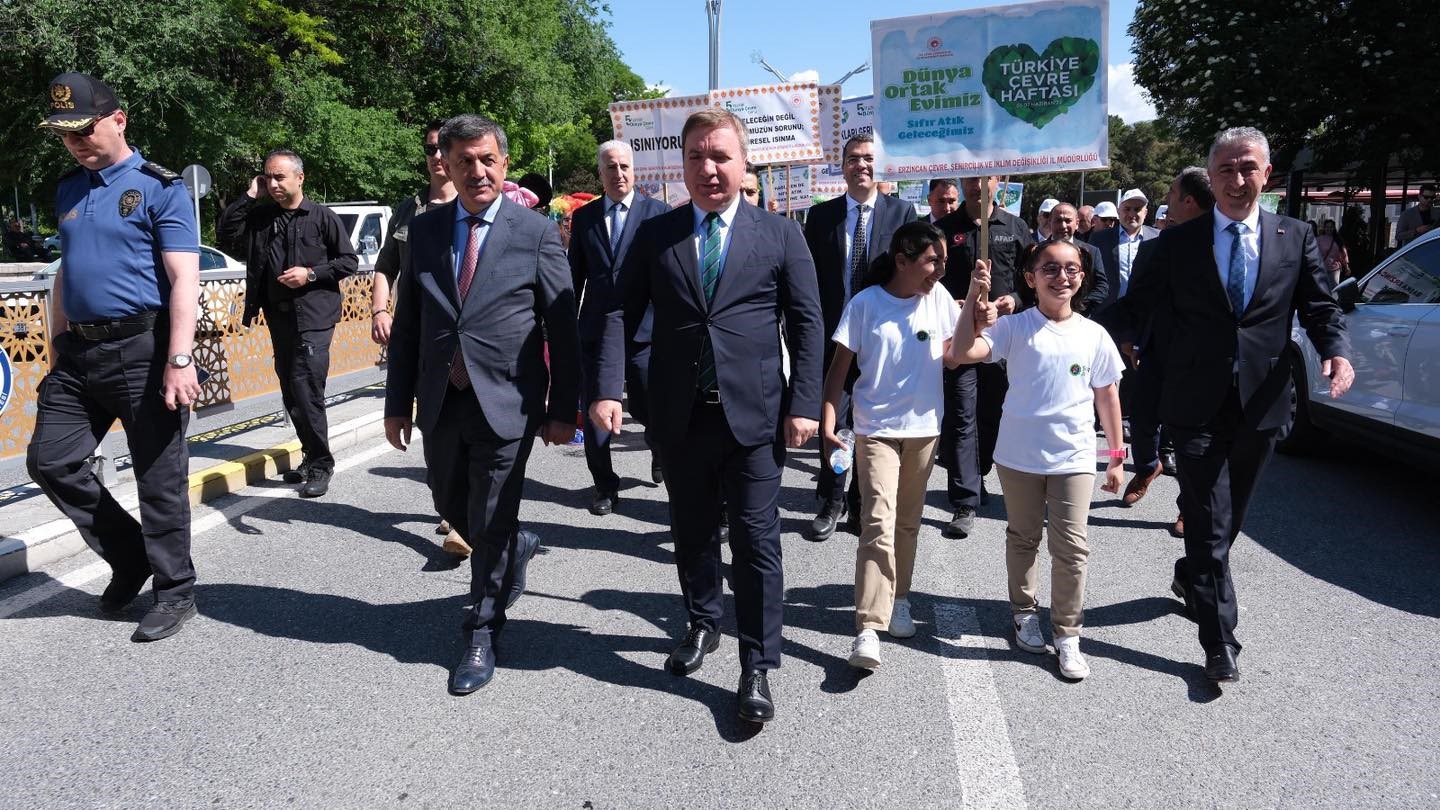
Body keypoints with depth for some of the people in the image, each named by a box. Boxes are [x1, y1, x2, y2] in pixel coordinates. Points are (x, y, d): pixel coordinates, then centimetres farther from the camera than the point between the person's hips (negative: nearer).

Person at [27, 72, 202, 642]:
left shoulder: (159, 188, -6)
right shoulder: (68, 190, 15)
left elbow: (184, 279, -13)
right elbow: (65, 274, 22)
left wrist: (178, 360, -21)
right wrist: (57, 347, 20)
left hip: (143, 350, -7)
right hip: (79, 353, 7)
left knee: (158, 477, 0)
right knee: (49, 460, 6)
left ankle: (175, 591, 14)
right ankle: (130, 556, 23)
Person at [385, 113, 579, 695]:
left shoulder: (537, 231, -5)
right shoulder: (425, 230, 6)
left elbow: (562, 327, -5)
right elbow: (406, 323, 9)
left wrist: (564, 409, -7)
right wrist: (398, 401, 6)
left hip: (505, 401, -4)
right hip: (440, 401, 5)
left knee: (491, 524, 3)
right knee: (451, 506, 18)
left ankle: (482, 635, 21)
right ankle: (516, 549, 48)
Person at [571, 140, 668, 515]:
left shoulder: (658, 212, 1)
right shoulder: (584, 216, 9)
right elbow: (575, 275, 13)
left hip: (643, 329, -2)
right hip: (595, 328, 3)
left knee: (647, 407, 5)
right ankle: (605, 485, 20)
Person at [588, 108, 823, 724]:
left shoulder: (781, 235, 2)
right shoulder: (654, 235, 6)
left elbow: (806, 324, 1)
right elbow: (621, 313, 0)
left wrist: (803, 404, -7)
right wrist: (606, 389, -13)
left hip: (753, 415, -2)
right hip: (679, 415, 2)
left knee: (756, 542, 0)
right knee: (691, 532, 17)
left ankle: (757, 667, 13)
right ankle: (702, 623, 41)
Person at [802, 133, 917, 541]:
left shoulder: (902, 212, 2)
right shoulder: (821, 215, 5)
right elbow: (810, 276, 3)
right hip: (834, 334, 0)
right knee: (833, 419, 3)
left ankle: (861, 505, 22)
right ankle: (831, 502, 18)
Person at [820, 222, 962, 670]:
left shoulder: (939, 298, 1)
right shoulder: (865, 304, -10)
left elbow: (952, 359, 4)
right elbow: (840, 366, -7)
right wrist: (828, 423, -15)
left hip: (924, 428, 4)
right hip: (876, 428, -4)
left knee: (908, 523, 15)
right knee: (878, 524, -13)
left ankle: (897, 600, 33)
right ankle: (868, 628, -14)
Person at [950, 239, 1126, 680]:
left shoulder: (1094, 335, -1)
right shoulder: (1015, 328, -7)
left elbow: (1106, 396, 7)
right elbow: (964, 351, -22)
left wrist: (1117, 456, 10)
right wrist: (973, 297, -29)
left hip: (1073, 458, 1)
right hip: (1019, 455, -1)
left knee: (1071, 547, 0)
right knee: (1023, 538, 15)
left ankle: (1067, 634, 14)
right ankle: (1024, 612, 35)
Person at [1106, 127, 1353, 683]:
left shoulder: (1295, 238, 5)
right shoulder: (1179, 242, 0)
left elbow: (1321, 307, 6)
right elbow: (1135, 307, 1)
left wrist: (1336, 350, -14)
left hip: (1261, 404, 3)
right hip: (1199, 404, -3)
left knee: (1229, 518, 19)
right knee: (1210, 525, -2)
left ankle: (1190, 578, 46)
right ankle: (1220, 643, 6)